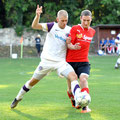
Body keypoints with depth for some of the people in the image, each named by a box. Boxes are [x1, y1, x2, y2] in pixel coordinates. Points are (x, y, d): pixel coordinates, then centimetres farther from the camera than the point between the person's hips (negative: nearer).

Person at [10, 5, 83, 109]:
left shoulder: (70, 30, 1)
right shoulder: (52, 26, -6)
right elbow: (34, 26, -18)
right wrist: (38, 15, -37)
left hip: (61, 62, 2)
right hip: (47, 60, -1)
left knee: (74, 76, -23)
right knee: (33, 81, 10)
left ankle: (78, 100, -29)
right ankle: (18, 98, 31)